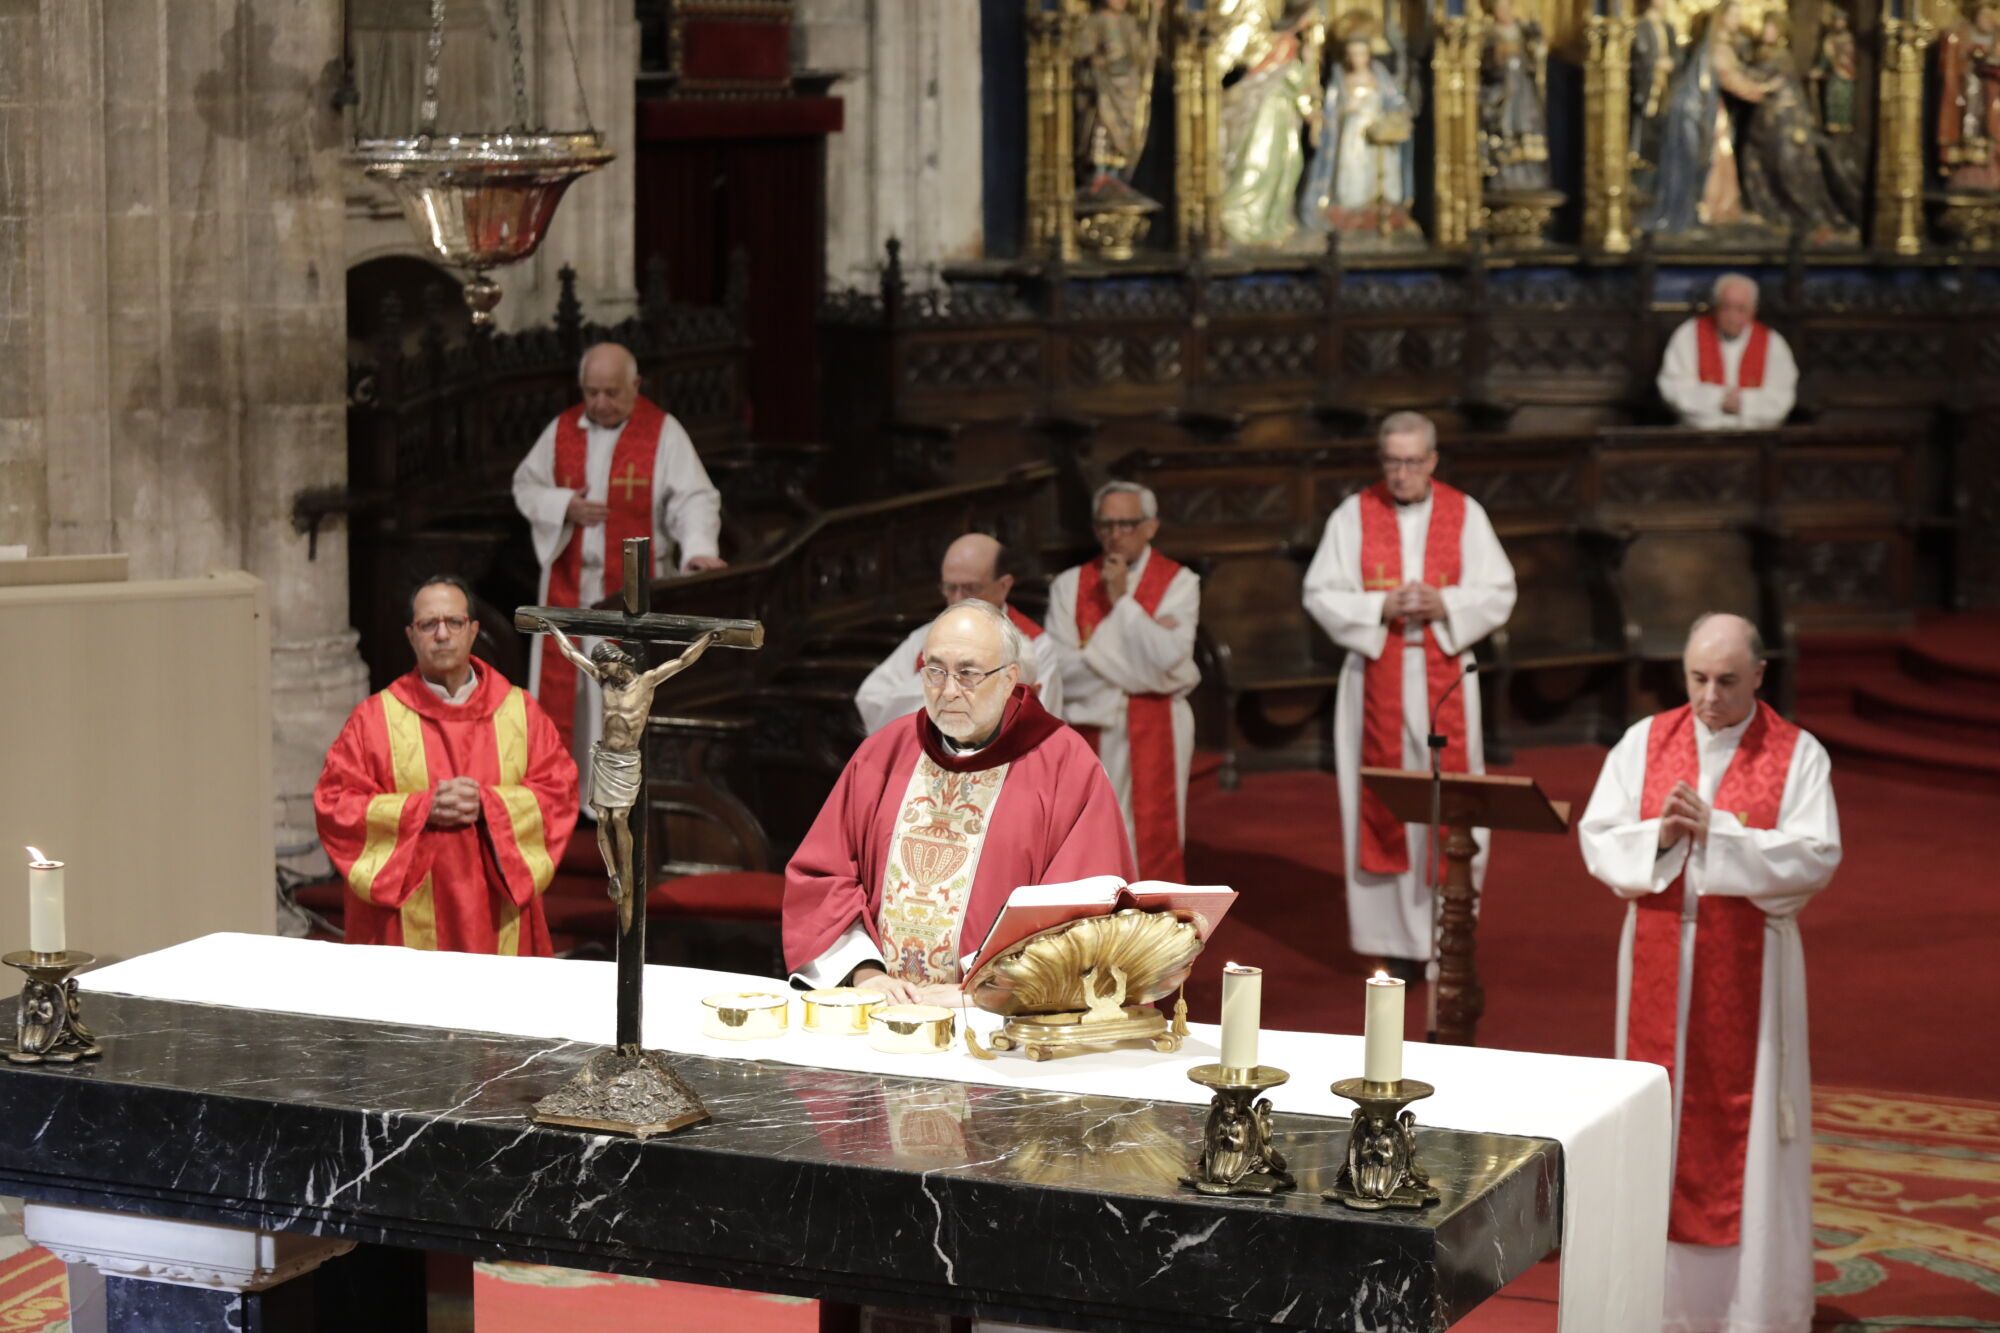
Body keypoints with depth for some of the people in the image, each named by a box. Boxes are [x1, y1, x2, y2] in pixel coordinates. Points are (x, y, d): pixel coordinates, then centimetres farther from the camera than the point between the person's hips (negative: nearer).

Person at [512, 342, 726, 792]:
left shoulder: (663, 433, -6)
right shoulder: (562, 430, 6)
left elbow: (692, 498, -12)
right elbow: (525, 486, 12)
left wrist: (697, 547, -30)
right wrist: (563, 506, -8)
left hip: (631, 589, -4)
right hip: (569, 582, 4)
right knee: (560, 685, 6)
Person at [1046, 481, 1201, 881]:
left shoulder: (1178, 582, 0)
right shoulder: (1070, 585, 4)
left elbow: (1169, 658, -14)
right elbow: (1061, 668, -7)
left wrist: (1121, 600, -13)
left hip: (1154, 738, -2)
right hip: (1091, 732, 2)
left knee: (1153, 848, -1)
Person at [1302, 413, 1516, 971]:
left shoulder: (1465, 514, 3)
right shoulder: (1354, 515, 2)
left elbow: (1499, 592, 2)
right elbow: (1321, 594, -1)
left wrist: (1444, 605, -15)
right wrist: (1381, 607, -16)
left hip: (1444, 676, 0)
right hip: (1376, 679, 0)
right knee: (1384, 805, 0)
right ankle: (1396, 940, 6)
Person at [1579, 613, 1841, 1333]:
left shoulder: (1798, 755, -4)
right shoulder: (1644, 742, 4)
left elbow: (1815, 858, -14)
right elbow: (1598, 838, 0)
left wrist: (1714, 832, -22)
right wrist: (1659, 836, -19)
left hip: (1748, 968, -2)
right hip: (1658, 960, 3)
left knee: (1745, 1124, 1)